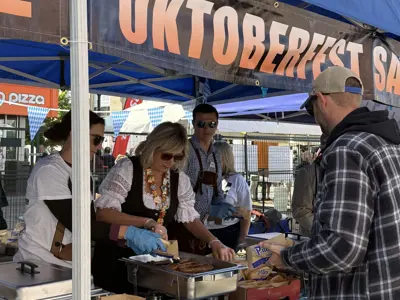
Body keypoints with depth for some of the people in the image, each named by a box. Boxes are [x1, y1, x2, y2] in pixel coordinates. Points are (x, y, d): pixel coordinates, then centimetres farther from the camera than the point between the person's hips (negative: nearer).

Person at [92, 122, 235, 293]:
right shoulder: (127, 169, -10)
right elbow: (103, 213, -17)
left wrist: (214, 242, -11)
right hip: (117, 257, -4)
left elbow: (190, 218, 5)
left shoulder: (180, 179, 3)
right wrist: (146, 222, -26)